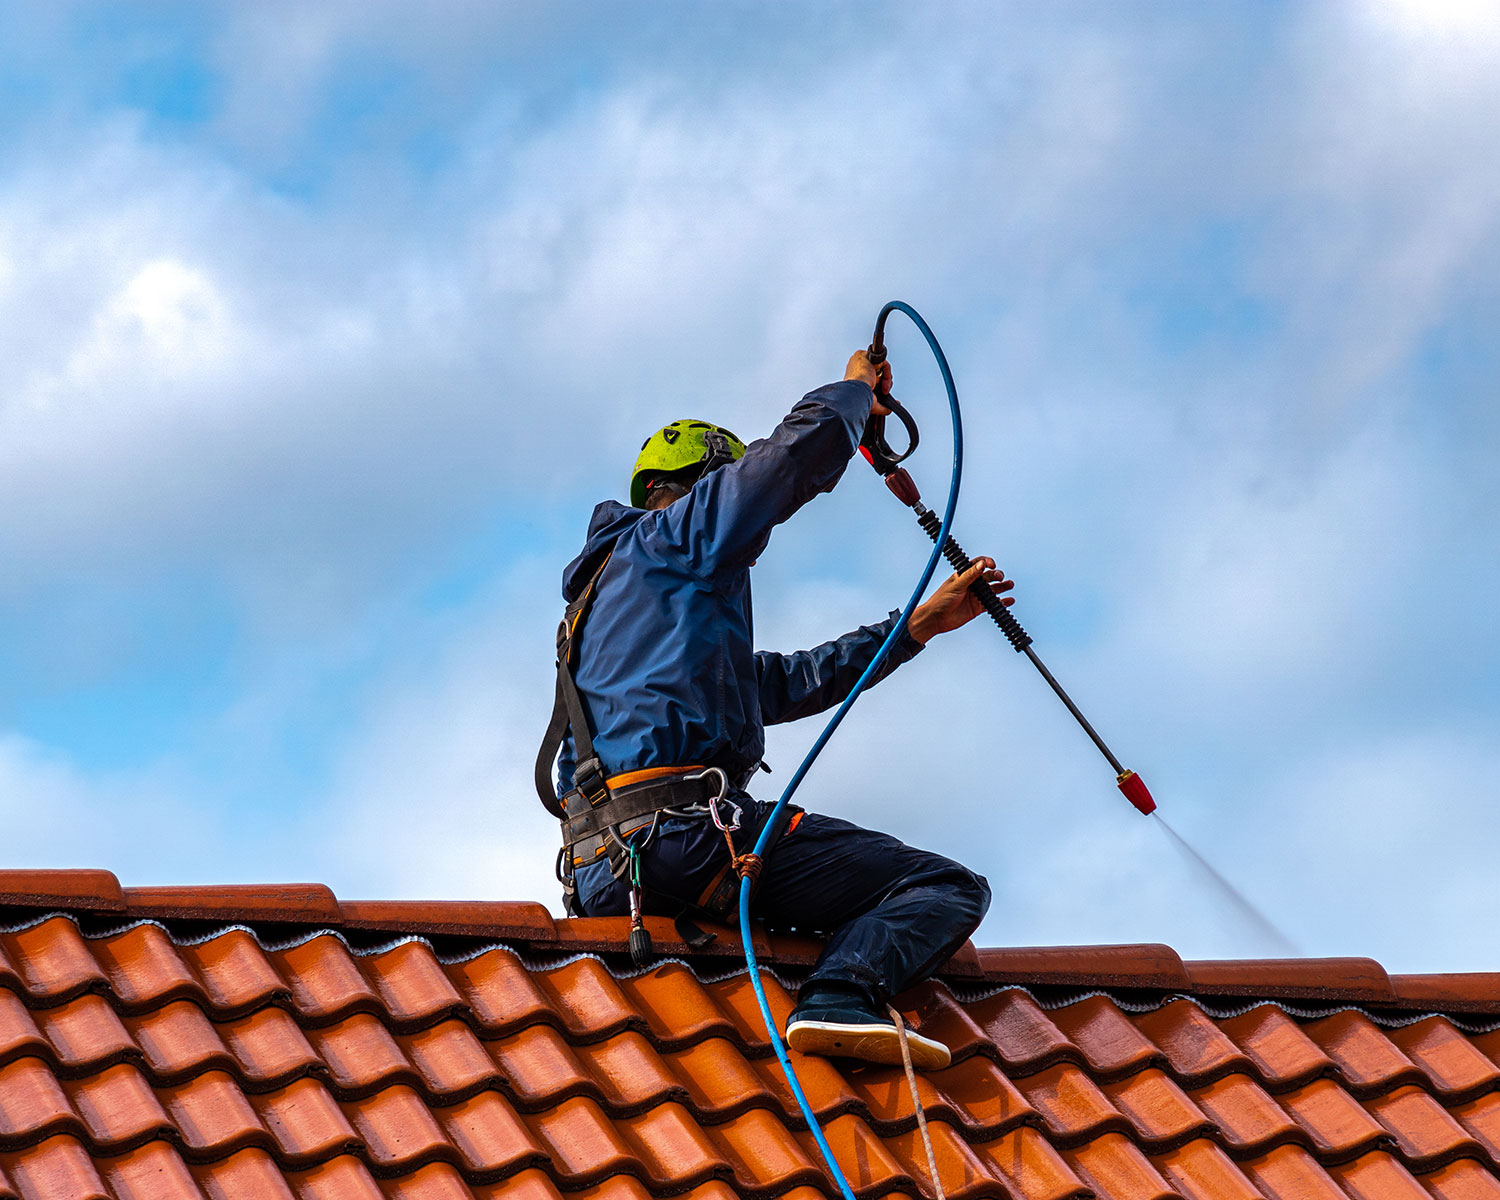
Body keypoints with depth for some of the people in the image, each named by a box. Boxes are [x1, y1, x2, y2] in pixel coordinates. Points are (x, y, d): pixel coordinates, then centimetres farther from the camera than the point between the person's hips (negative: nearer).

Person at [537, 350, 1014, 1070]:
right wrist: (857, 389, 19)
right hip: (685, 824, -9)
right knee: (948, 887, -10)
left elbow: (792, 684, 36)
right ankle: (841, 997, -35)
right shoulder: (668, 535, 9)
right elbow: (805, 447, -3)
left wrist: (921, 625, 36)